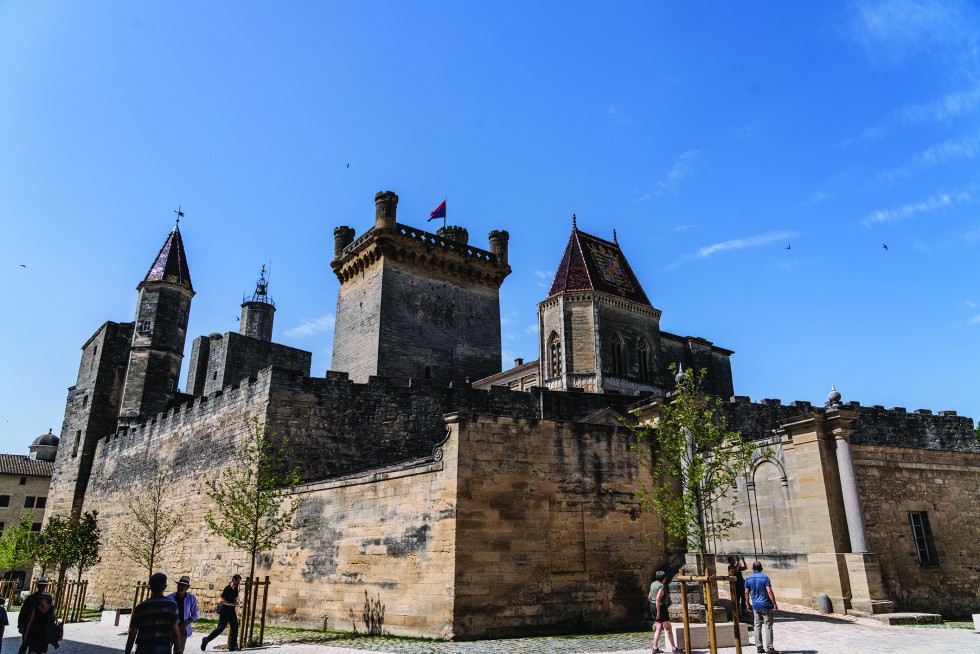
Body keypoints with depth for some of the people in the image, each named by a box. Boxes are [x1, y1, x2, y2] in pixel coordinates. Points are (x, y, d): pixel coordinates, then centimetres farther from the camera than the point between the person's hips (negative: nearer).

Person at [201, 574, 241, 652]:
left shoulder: (235, 589, 8)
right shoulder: (227, 588, -15)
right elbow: (222, 600, -19)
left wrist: (237, 602, -1)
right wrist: (232, 604, -23)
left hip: (232, 612, 7)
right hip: (225, 611, -7)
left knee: (235, 628, 3)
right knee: (220, 628, -6)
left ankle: (232, 646, 10)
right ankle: (206, 640, 10)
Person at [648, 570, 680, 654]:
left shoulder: (653, 584, 12)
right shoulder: (662, 586, -16)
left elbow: (649, 598, 19)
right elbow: (658, 599, -26)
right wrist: (659, 612, -25)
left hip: (652, 606, 9)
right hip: (661, 607, -9)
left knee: (658, 628, 12)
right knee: (668, 629, 0)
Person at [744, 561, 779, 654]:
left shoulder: (748, 578, 4)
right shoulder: (765, 577, -9)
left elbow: (746, 593, 6)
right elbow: (769, 592, -16)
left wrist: (748, 604, 16)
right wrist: (774, 604, -10)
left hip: (755, 605, 4)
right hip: (766, 605, -4)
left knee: (757, 626, 11)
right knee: (768, 626, 0)